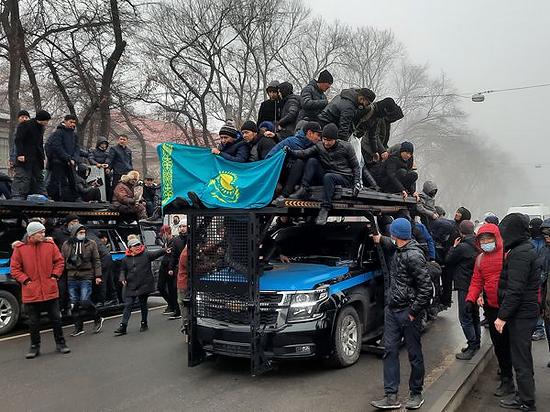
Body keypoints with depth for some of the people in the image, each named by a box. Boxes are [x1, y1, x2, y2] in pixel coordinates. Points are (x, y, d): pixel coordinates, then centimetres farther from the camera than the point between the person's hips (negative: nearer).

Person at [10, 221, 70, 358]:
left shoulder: (50, 245, 0)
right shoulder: (20, 248, -4)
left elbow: (59, 261, 7)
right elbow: (14, 268, 0)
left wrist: (55, 275, -4)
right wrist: (25, 280, -9)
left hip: (50, 290, 1)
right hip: (31, 292, -1)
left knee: (56, 319, 8)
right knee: (33, 322, 10)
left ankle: (60, 343, 21)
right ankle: (34, 347, 25)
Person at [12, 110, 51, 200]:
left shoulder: (40, 128, 18)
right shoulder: (25, 126, -7)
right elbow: (18, 140, -13)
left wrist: (42, 156, 14)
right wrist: (20, 154, -21)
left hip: (37, 159, 8)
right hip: (24, 158, -8)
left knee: (39, 178, 9)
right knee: (22, 178, -10)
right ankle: (17, 197, -10)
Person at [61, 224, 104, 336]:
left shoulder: (91, 244, 3)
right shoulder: (66, 245, 8)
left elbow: (96, 260, 3)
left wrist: (98, 276, -2)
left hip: (86, 277, -3)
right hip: (72, 278, 3)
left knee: (85, 302, -11)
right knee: (74, 304, 7)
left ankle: (98, 319, 13)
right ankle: (79, 327, 18)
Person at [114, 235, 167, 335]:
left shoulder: (146, 255, -2)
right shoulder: (125, 259, 5)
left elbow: (156, 253, -15)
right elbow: (123, 270, 14)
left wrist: (165, 250, -32)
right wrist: (122, 278, -4)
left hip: (144, 285, -2)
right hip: (131, 287, 2)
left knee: (143, 305, 10)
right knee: (128, 305, 1)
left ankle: (144, 324, 26)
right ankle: (123, 327, 3)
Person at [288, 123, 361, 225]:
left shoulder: (345, 147, -2)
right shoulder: (319, 146, 3)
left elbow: (355, 166, 2)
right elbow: (305, 153, -13)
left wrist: (357, 182, -11)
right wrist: (291, 152, -31)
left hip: (345, 178, -3)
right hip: (325, 177, 4)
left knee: (328, 177, -36)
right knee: (312, 161, -15)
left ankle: (325, 209, -36)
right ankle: (304, 190, -24)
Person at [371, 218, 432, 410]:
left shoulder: (413, 256, -19)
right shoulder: (398, 250, 7)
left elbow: (426, 288, -20)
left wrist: (413, 312, -17)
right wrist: (380, 240, 35)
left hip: (407, 312, -8)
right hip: (391, 309, 9)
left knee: (414, 354, 8)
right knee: (390, 351, 6)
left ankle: (416, 394, 23)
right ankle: (391, 396, 12)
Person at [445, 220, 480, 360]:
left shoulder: (462, 247, -20)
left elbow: (448, 260, -9)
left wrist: (454, 247, 3)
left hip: (465, 286, -9)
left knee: (465, 318, -4)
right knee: (474, 316, 19)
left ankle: (472, 346, -3)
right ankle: (476, 343, 29)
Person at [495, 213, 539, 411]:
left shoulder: (519, 254, -20)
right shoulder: (524, 249, 12)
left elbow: (515, 290, -24)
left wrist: (502, 316, -19)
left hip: (521, 314, -10)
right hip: (526, 312, 10)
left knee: (521, 359, 0)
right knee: (523, 357, 18)